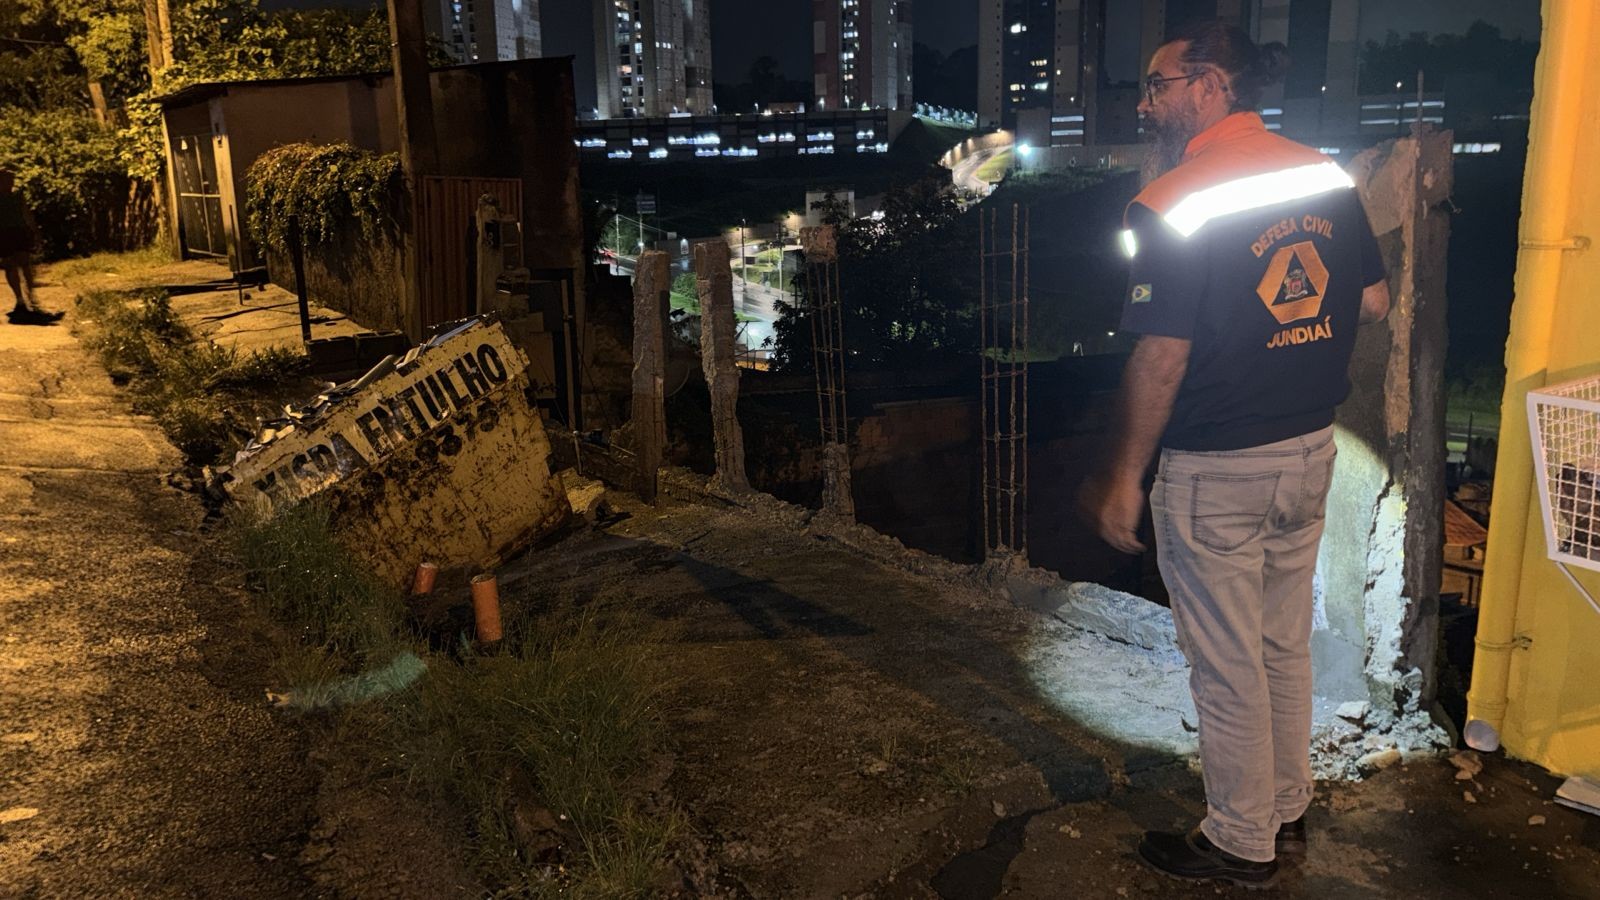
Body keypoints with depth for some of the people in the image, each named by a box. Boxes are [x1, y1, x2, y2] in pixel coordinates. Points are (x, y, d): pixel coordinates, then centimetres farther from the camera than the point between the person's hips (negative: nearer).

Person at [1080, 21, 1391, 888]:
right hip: (1311, 452, 7)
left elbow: (1160, 360, -19)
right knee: (1285, 646, 21)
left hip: (1216, 472, -7)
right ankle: (1285, 810, 37)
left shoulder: (1172, 203, -18)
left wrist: (1122, 477, -11)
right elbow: (1373, 302, 9)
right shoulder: (1327, 175, 2)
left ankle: (1241, 844, 24)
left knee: (1227, 665, 8)